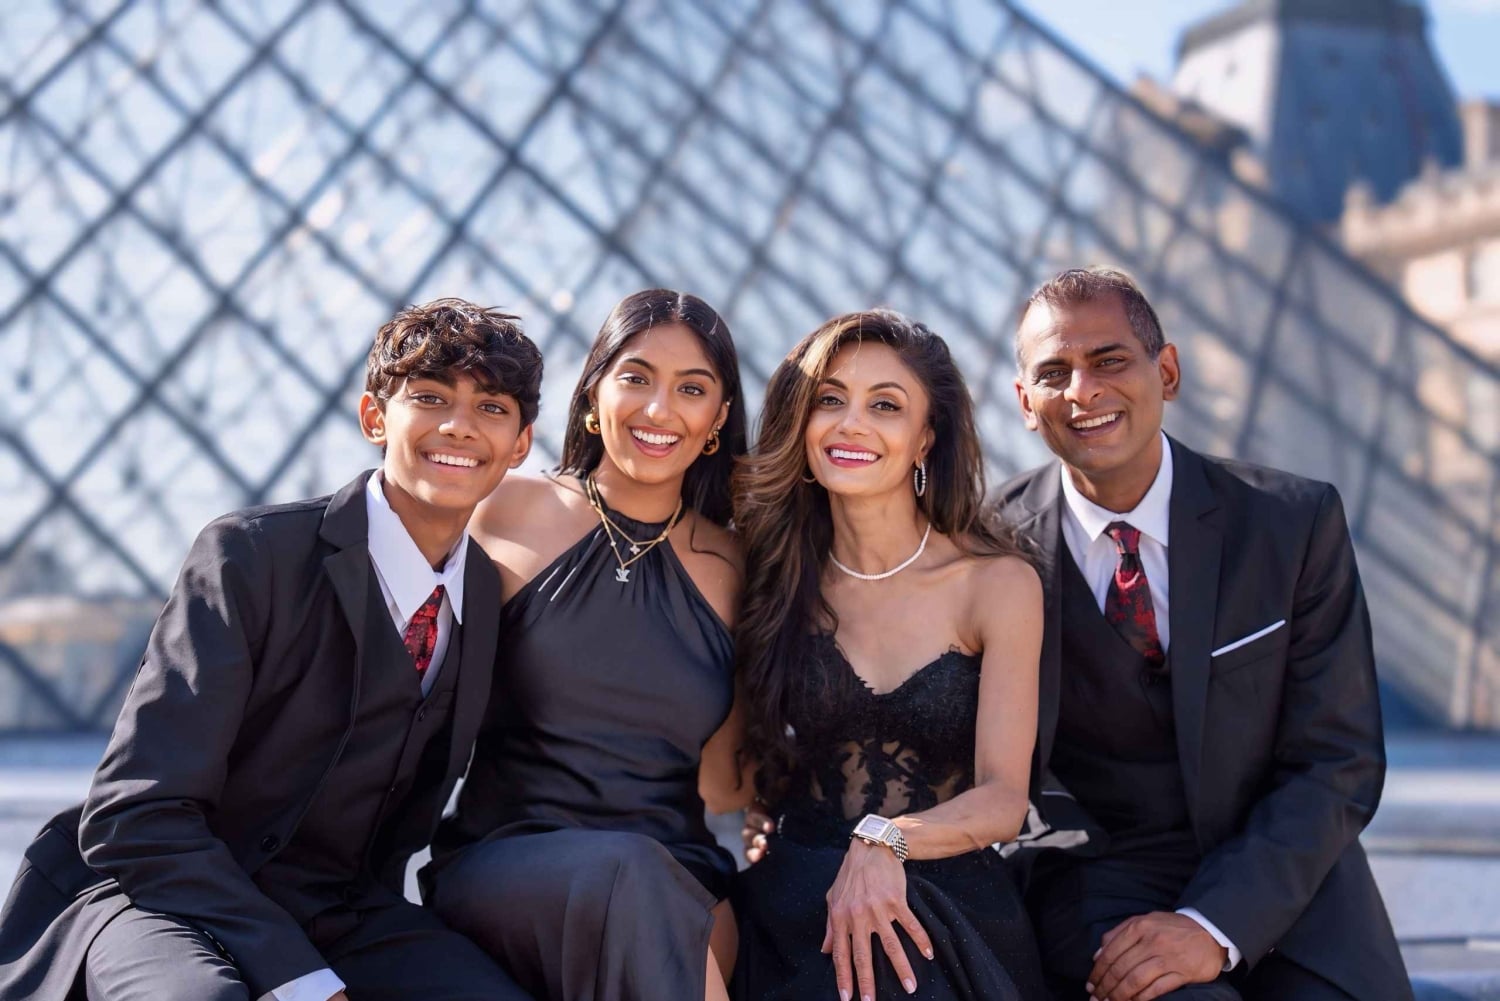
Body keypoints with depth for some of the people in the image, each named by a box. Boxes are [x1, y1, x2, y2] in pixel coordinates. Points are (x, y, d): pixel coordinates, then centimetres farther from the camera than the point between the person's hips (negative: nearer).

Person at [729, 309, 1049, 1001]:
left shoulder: (999, 583, -1)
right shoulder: (775, 570, 7)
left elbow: (1002, 799, -7)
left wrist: (884, 840, -26)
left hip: (949, 909, -2)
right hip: (795, 893, 2)